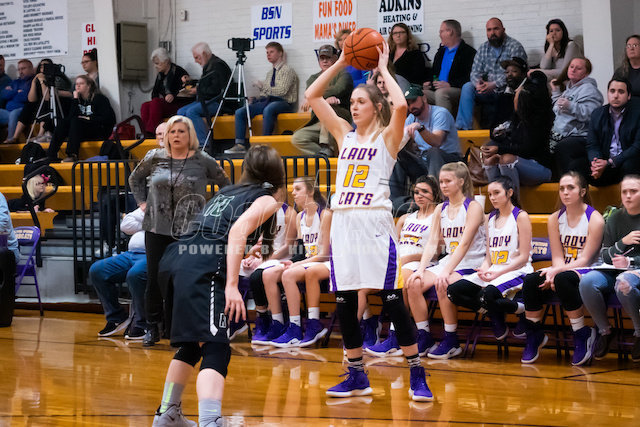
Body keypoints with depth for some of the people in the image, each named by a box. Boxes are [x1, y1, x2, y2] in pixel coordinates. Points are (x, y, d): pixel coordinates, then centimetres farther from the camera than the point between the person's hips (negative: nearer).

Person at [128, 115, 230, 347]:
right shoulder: (155, 158, 5)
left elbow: (226, 185, 12)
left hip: (189, 231, -2)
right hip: (157, 229, 2)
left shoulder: (203, 161, 0)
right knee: (154, 279, 2)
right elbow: (135, 178, 23)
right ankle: (152, 328, 14)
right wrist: (142, 202, 13)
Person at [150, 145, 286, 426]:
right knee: (216, 350, -15)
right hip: (206, 271, -8)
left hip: (182, 261, 8)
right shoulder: (267, 200, 6)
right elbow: (238, 230, -12)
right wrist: (231, 285, -18)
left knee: (193, 343, 26)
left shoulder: (227, 192, 27)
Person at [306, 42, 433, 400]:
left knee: (392, 298, -7)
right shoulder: (345, 134, 16)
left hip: (375, 223, -5)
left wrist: (383, 69, -6)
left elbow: (401, 106, -18)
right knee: (344, 301, 6)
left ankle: (417, 376, -2)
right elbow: (313, 96, 15)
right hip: (343, 221, 6)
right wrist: (341, 64, 9)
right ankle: (357, 377, 16)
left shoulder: (387, 136, 3)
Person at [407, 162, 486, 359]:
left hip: (471, 265, -7)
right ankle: (424, 338, -7)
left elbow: (464, 244, -19)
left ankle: (451, 342, -20)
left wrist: (446, 271, -28)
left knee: (442, 284, -33)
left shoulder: (473, 207, -9)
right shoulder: (440, 209, 12)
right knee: (414, 283, -16)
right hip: (449, 261, 7)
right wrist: (421, 269, -9)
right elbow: (432, 243, 7)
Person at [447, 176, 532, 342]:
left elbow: (523, 257, -9)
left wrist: (498, 273, -18)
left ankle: (522, 310, -9)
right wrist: (484, 269, -6)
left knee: (487, 294, -37)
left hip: (516, 272, -7)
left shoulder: (521, 217, -3)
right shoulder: (491, 218, 18)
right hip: (493, 271, 7)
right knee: (453, 291, -16)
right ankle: (494, 316, -5)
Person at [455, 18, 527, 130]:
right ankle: (463, 126, -22)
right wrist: (478, 83, -16)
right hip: (487, 91, 5)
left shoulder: (515, 46, -5)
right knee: (467, 87, -19)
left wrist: (494, 85, -27)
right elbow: (475, 71, 9)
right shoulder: (483, 48, 14)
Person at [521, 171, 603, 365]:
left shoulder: (595, 219, -8)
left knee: (563, 279, -37)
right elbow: (557, 257, 5)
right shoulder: (554, 219, 8)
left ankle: (583, 335, -22)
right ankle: (534, 335, -7)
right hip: (562, 270, 5)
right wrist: (554, 272, -19)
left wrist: (557, 271, -25)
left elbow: (585, 260, -12)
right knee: (531, 281, -25)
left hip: (587, 273, -5)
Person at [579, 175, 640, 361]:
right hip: (614, 272, 4)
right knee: (587, 281, -28)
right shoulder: (615, 218, 11)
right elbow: (604, 256, 8)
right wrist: (623, 243, -12)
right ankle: (604, 330, -8)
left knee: (624, 283, -40)